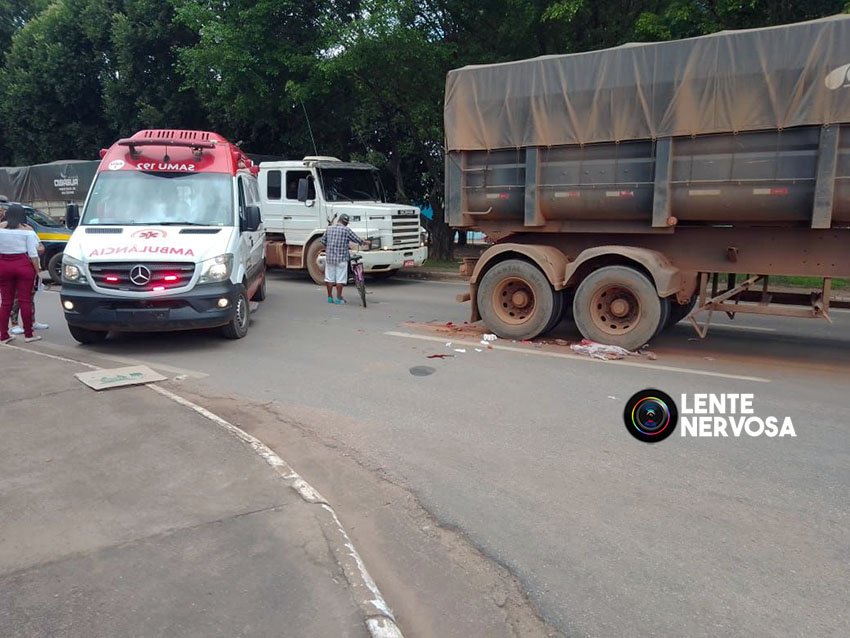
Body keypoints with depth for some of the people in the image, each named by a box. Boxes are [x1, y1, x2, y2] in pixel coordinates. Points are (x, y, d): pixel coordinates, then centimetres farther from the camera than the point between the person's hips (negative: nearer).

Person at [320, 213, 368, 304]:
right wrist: (364, 243, 17)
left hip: (329, 257, 4)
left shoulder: (329, 229, 5)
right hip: (341, 258, -4)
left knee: (329, 278, 10)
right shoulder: (346, 230, -7)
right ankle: (338, 298, 3)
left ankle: (330, 297, 15)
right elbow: (356, 239, -1)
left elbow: (323, 240, 11)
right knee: (340, 279, 2)